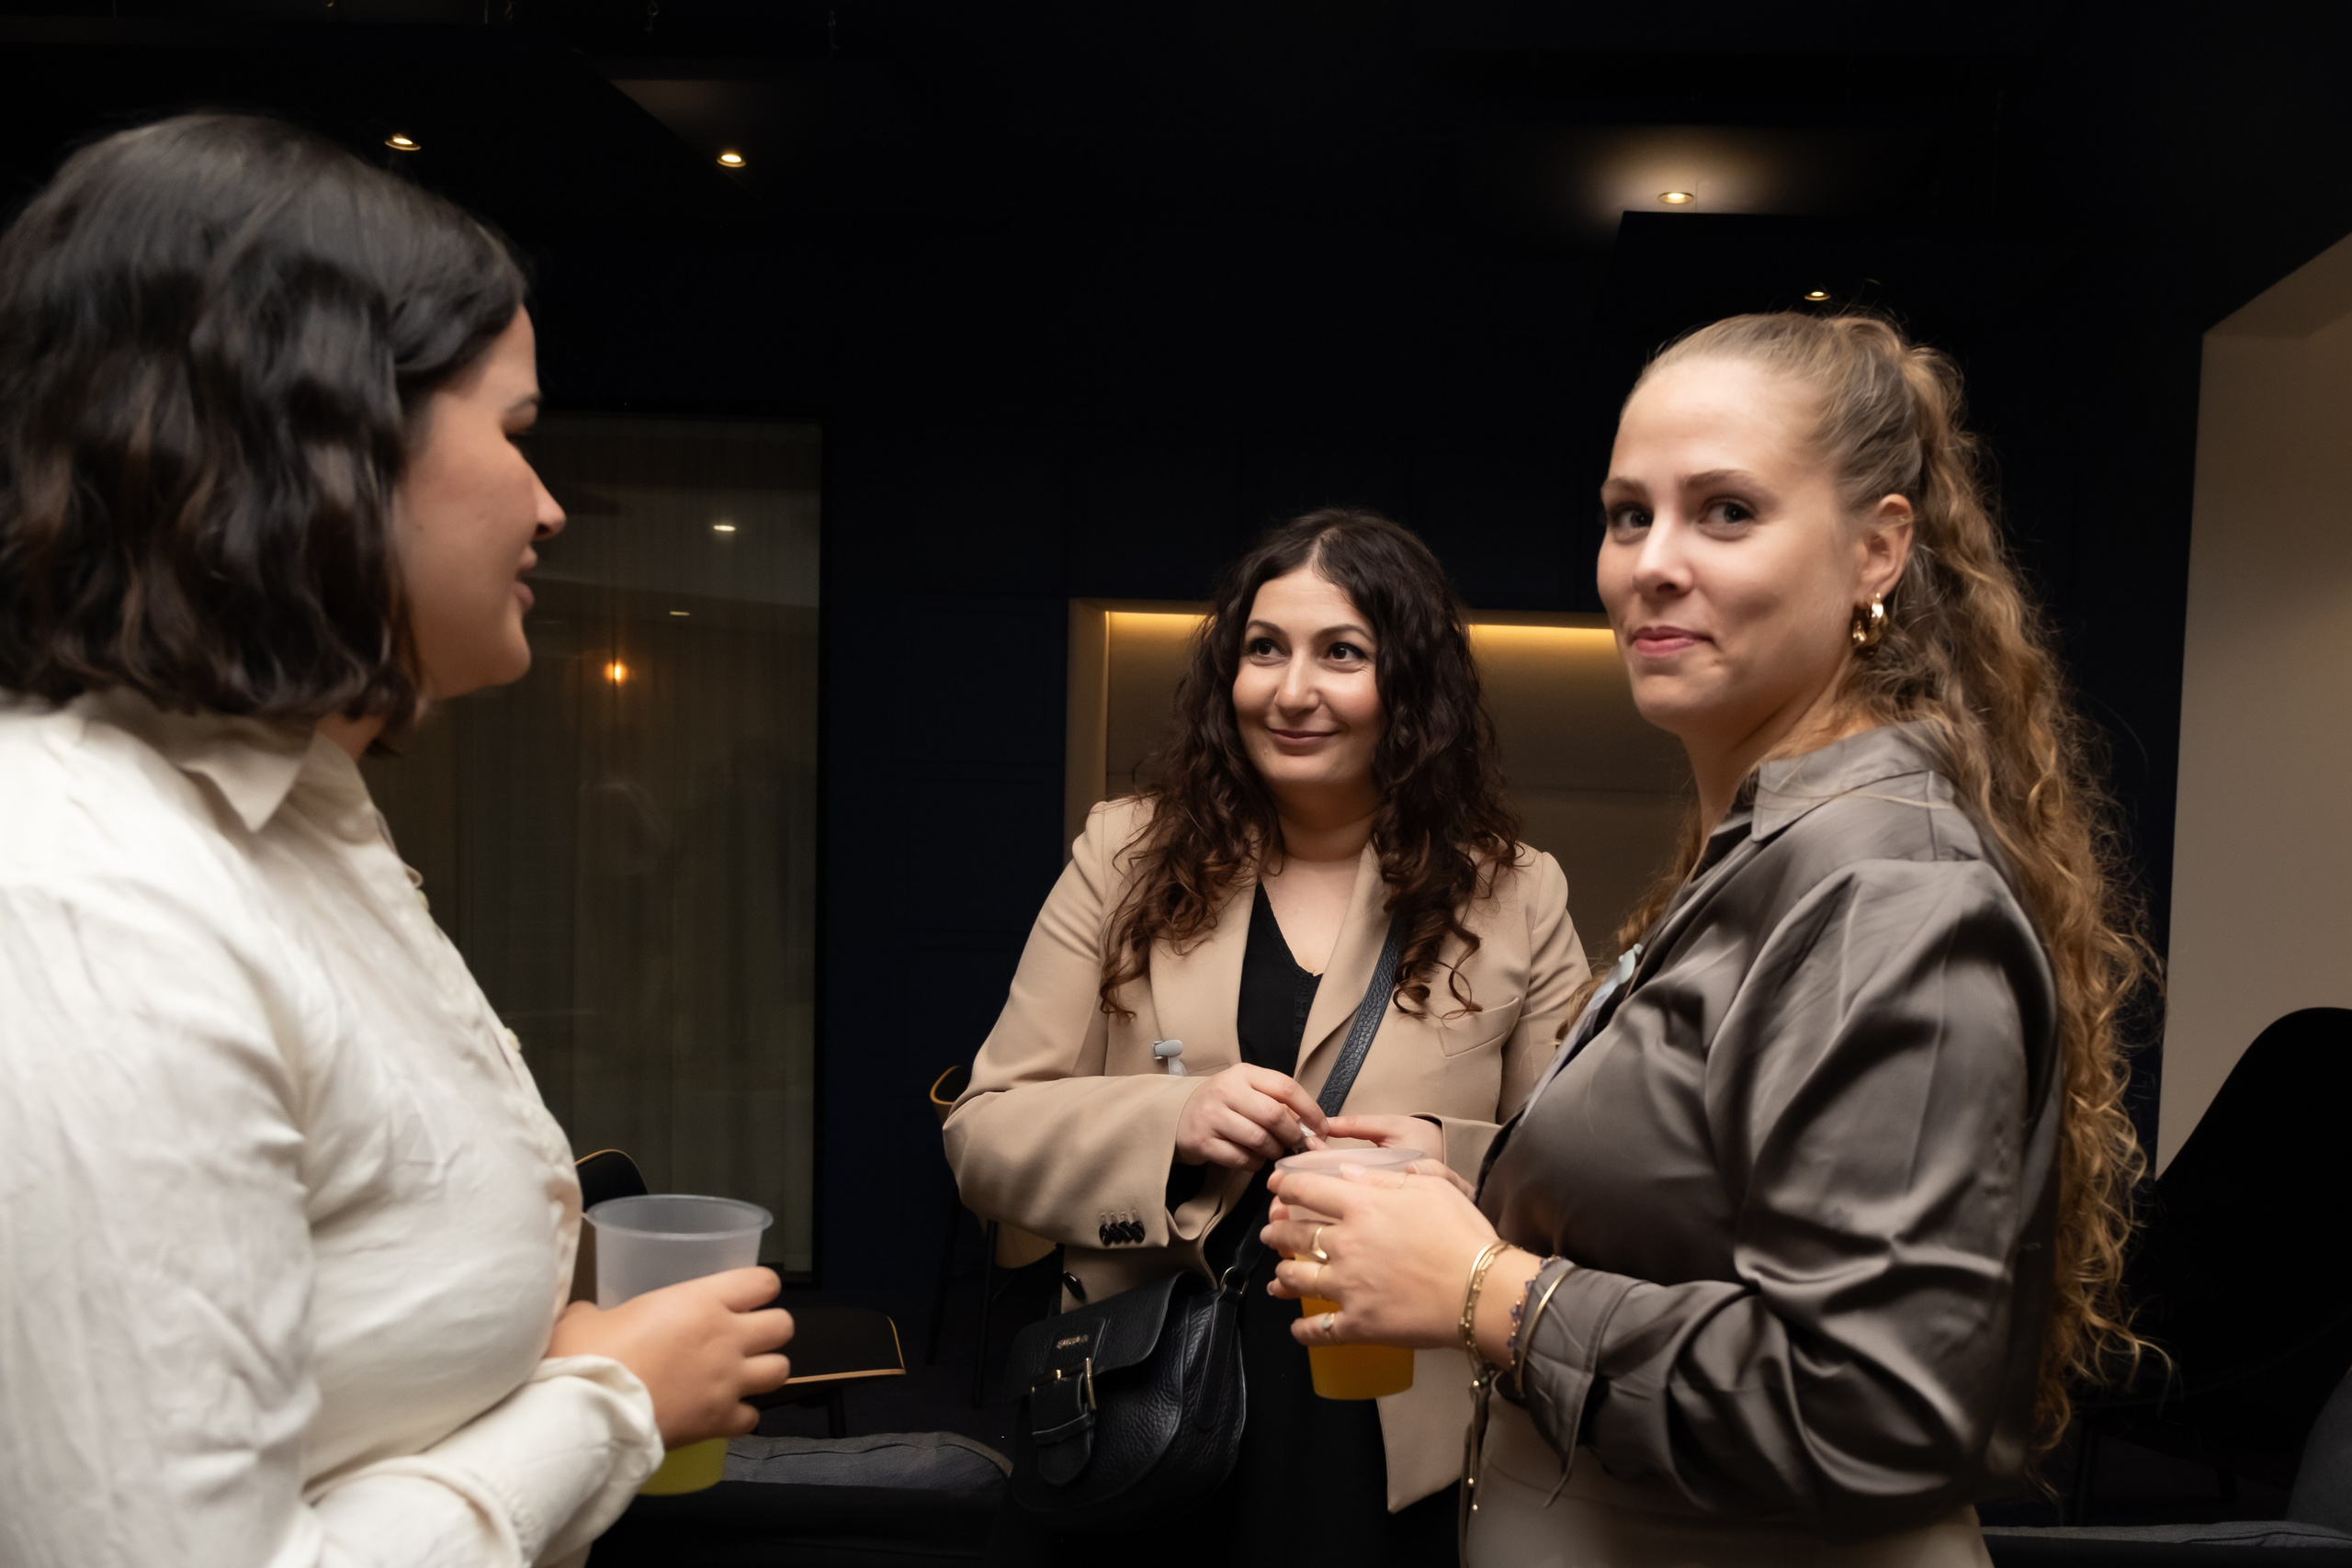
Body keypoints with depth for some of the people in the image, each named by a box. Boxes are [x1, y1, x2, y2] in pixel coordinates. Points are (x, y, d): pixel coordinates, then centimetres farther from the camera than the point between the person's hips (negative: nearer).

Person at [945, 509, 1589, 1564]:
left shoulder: (1516, 898, -1)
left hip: (1393, 1453, 0)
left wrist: (1458, 1165, -19)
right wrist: (1166, 1120, -18)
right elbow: (985, 1134, -1)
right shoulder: (1128, 855, 0)